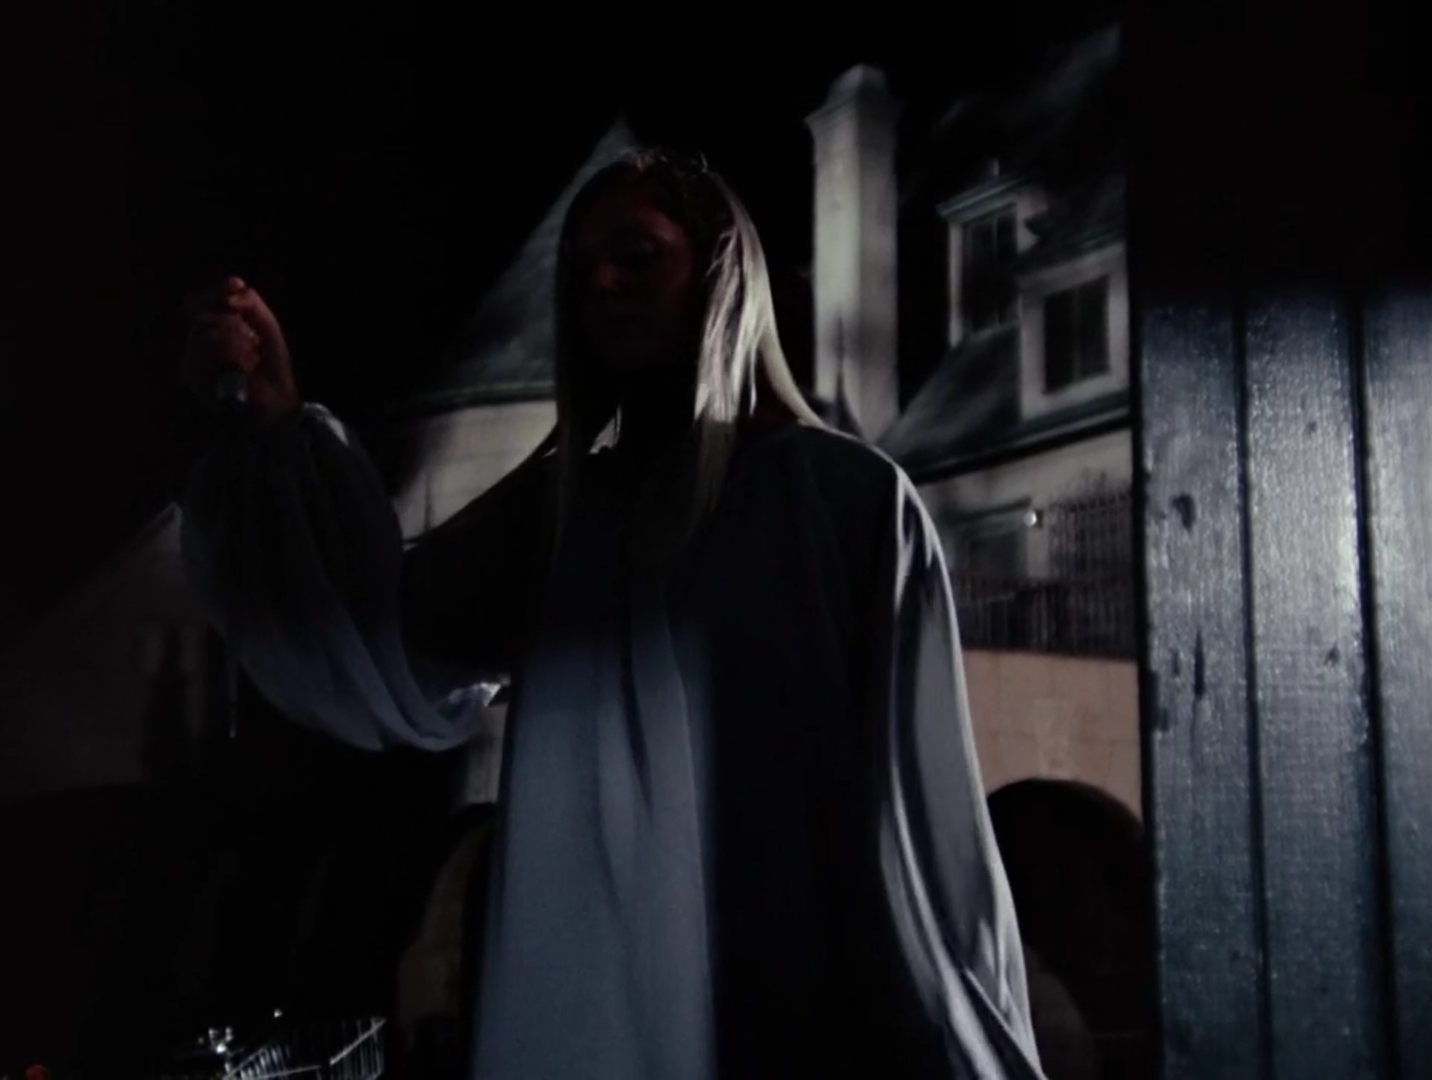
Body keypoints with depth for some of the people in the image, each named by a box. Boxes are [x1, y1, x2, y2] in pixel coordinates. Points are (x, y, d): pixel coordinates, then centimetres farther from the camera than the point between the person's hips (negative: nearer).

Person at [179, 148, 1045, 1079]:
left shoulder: (848, 497, 0)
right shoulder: (559, 504, 11)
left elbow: (922, 814, -3)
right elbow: (391, 662, -5)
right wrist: (278, 426, -14)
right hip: (584, 1001, 4)